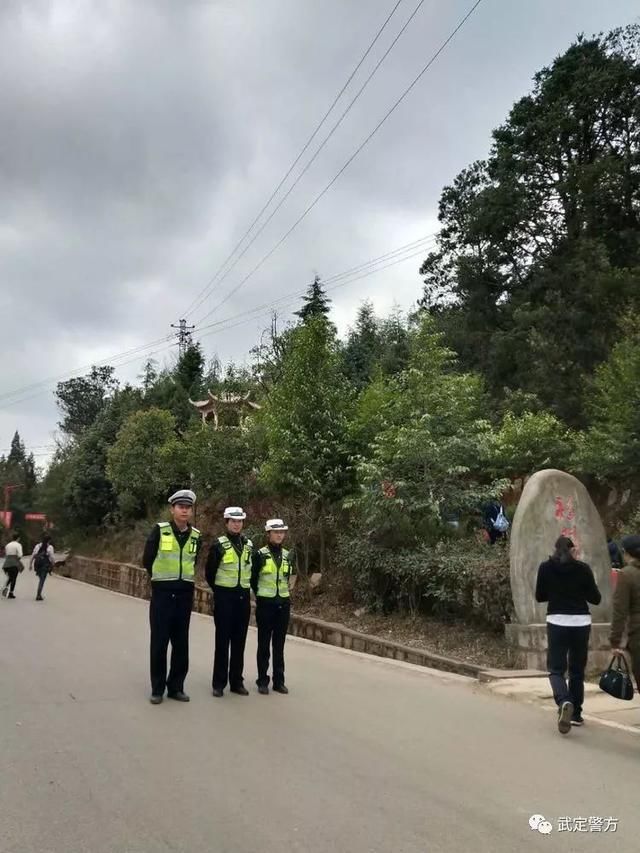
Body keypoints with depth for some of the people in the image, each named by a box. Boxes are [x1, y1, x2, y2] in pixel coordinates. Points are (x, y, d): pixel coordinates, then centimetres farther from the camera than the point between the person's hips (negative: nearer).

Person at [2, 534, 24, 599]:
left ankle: (5, 587, -6)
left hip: (7, 563, 5)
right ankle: (11, 593, 0)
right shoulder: (18, 545, -4)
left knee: (10, 578, 19)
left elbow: (5, 555, 17)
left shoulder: (8, 545, 15)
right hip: (14, 564, -5)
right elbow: (20, 555, -13)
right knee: (14, 578, 2)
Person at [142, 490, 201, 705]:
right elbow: (147, 560, 1)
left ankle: (176, 687, 20)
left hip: (185, 594, 3)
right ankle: (157, 689, 13)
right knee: (159, 641, 2)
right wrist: (162, 578, 9)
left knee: (181, 642, 8)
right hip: (162, 593, -3)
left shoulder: (196, 536, 3)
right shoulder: (160, 530, -8)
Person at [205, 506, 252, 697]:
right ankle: (219, 683, 8)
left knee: (239, 640, 8)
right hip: (224, 596, -4)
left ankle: (237, 681, 17)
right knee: (223, 640, -1)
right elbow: (209, 572, 0)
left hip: (243, 596, 4)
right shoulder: (219, 545, -6)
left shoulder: (248, 545, 8)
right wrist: (219, 590, 9)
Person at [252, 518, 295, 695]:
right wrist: (260, 596, 9)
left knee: (279, 644, 8)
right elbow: (253, 579, 2)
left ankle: (279, 681, 16)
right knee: (264, 644, 3)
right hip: (265, 604, -3)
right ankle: (262, 681, 11)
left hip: (283, 604, 3)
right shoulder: (260, 555, -6)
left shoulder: (287, 555, 6)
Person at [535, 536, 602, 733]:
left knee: (556, 669, 2)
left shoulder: (545, 567, -2)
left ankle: (564, 702, -25)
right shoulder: (583, 568, -2)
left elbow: (539, 596, 5)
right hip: (581, 622, 1)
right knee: (577, 670, 16)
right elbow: (596, 598, 2)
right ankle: (576, 714, 21)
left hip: (557, 622, -1)